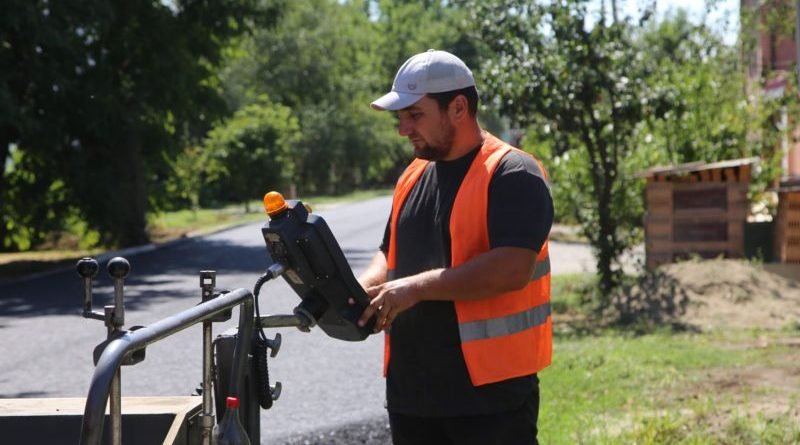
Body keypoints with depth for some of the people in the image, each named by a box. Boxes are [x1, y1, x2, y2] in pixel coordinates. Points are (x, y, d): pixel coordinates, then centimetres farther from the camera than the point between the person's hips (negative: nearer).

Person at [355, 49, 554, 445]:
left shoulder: (512, 176, -10)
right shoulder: (413, 178, 15)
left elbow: (512, 269, -22)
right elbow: (390, 256, 22)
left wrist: (416, 288, -22)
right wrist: (359, 291, 0)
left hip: (491, 390, -8)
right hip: (411, 391, 8)